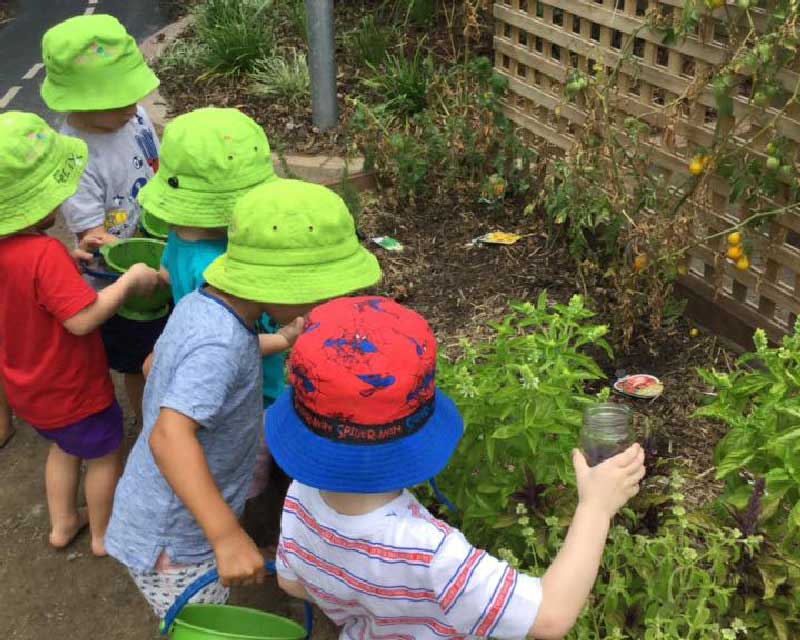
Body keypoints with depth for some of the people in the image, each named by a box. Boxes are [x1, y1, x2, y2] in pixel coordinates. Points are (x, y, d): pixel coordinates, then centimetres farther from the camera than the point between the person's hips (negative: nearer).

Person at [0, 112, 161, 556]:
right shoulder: (44, 254, -35)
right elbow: (83, 319, -36)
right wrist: (131, 280, -26)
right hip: (73, 393, -7)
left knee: (63, 448, 33)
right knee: (104, 457, 20)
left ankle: (62, 524, 49)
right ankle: (105, 534, 39)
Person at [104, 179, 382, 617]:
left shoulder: (200, 307, -4)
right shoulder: (218, 341, -31)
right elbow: (169, 435, -42)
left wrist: (278, 342, 18)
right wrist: (227, 535, -45)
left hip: (164, 518, 8)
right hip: (174, 544, -8)